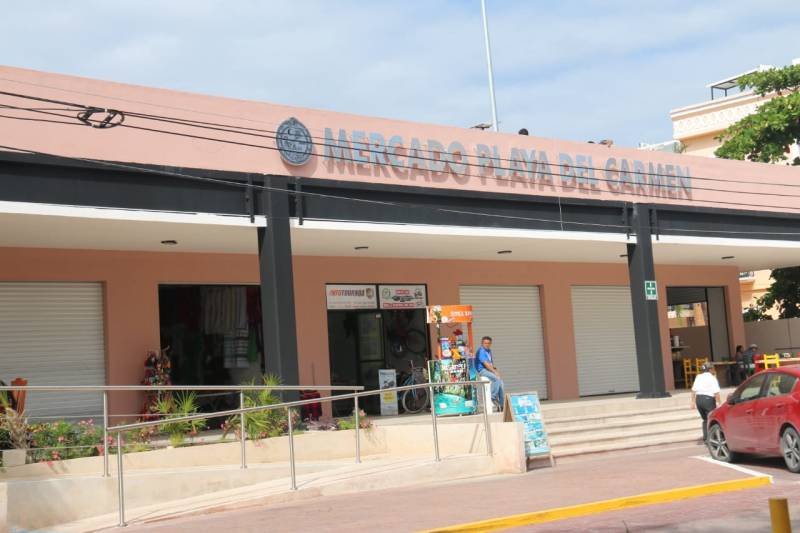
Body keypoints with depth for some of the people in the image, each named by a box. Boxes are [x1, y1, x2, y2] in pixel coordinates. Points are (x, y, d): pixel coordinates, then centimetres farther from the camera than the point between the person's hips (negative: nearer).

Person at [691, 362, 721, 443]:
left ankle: (705, 437, 17)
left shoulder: (698, 377, 13)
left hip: (698, 399, 6)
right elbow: (716, 392, -13)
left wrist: (693, 401, 14)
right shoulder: (712, 378, -4)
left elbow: (693, 390, 10)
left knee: (705, 419, 18)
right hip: (708, 399, -6)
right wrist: (718, 402, -10)